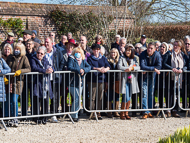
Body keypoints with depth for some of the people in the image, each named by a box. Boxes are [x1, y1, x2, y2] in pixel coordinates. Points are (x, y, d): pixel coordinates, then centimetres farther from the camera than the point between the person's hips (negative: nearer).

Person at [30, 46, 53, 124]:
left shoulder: (45, 60, 18)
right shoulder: (33, 60, 1)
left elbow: (50, 67, 9)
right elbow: (34, 68, -17)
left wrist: (51, 69, -17)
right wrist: (45, 71, -27)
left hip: (46, 85, 5)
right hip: (37, 84, -5)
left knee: (46, 101, 1)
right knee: (37, 101, -7)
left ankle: (43, 118, 11)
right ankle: (36, 119, 1)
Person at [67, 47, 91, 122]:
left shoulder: (83, 60, 12)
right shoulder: (71, 59, -4)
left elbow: (89, 67, 0)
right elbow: (69, 67, -19)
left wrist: (84, 70, -20)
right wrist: (79, 70, -27)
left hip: (80, 83, 5)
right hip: (73, 83, -5)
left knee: (77, 99, 7)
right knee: (77, 99, -12)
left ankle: (74, 115, 18)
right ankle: (74, 115, 2)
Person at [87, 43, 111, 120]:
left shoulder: (103, 58, 17)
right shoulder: (90, 58, 7)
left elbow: (108, 66, 5)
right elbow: (89, 67, -9)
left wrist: (106, 68, -18)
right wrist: (98, 69, -21)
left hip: (101, 80, 3)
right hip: (92, 80, -3)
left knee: (100, 97, 2)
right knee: (92, 97, -5)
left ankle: (99, 113, 9)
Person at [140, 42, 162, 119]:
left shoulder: (157, 54, -10)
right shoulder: (143, 54, -17)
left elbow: (159, 66, -16)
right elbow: (142, 66, -27)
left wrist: (148, 69, -20)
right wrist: (153, 69, -30)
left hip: (152, 76, 3)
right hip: (144, 76, -2)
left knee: (151, 94, 7)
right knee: (144, 93, -11)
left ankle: (150, 111, 14)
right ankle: (146, 112, -10)